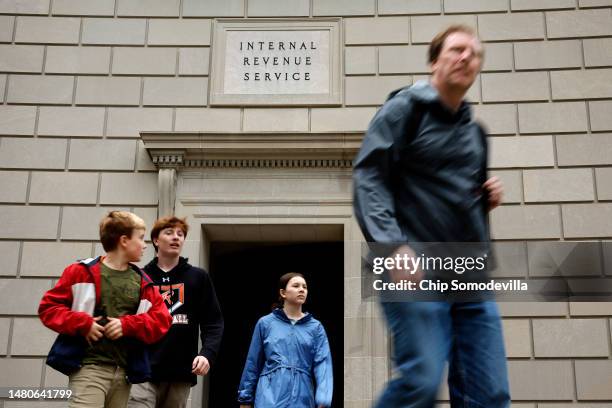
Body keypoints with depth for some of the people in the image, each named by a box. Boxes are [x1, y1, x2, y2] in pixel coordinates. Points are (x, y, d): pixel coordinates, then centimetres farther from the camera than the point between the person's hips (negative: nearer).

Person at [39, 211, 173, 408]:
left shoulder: (143, 282, 11)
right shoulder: (82, 272, 1)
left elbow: (162, 320, 7)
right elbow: (48, 307, 1)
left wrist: (127, 325, -9)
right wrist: (83, 324, -13)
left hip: (124, 372, 5)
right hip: (89, 368, -5)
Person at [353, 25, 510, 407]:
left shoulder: (475, 131, 21)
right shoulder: (405, 107, 2)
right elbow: (368, 177, -10)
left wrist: (489, 197, 9)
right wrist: (393, 245, -22)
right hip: (418, 268, -6)